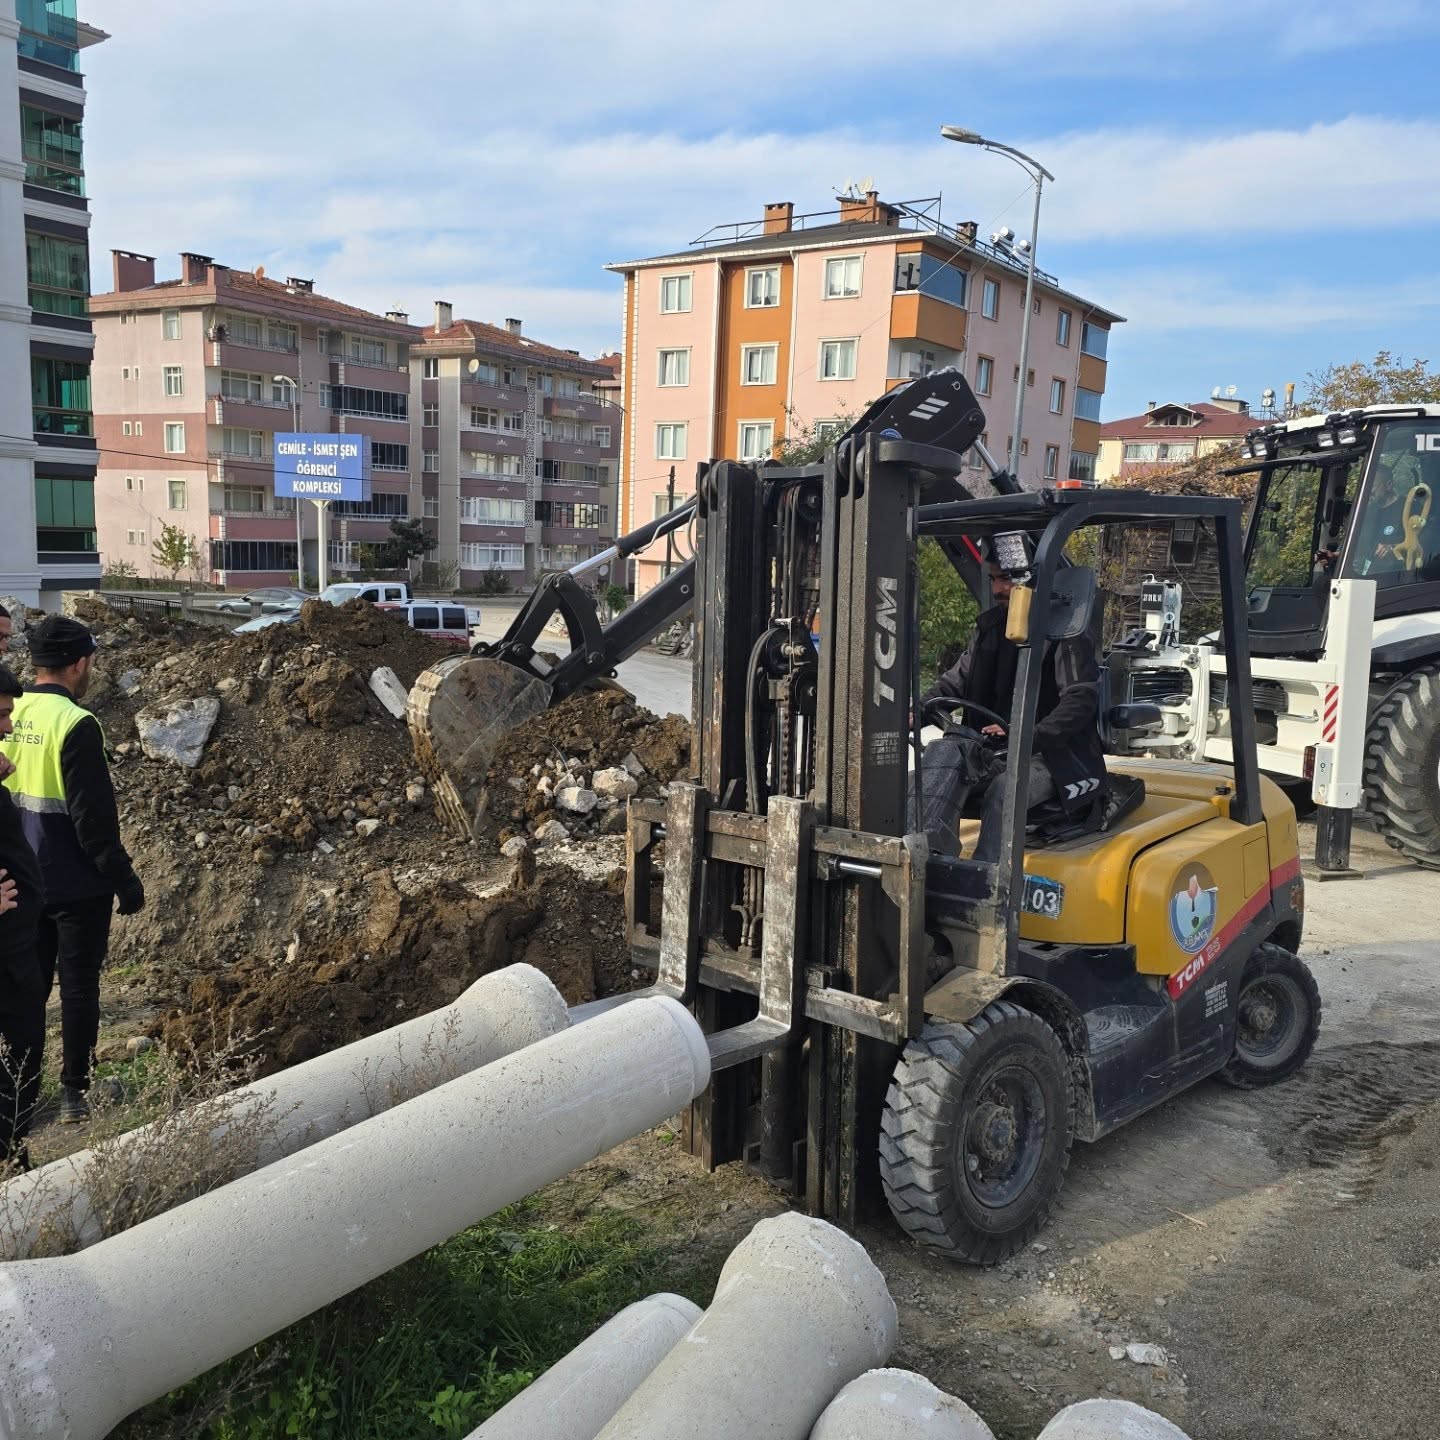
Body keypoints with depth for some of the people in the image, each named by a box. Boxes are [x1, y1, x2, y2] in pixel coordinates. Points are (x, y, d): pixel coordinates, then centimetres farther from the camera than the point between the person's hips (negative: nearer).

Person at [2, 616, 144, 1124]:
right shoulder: (75, 725, -20)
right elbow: (94, 817, -20)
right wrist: (124, 878, -10)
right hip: (76, 885, -7)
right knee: (78, 986, 6)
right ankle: (75, 1092, 14)